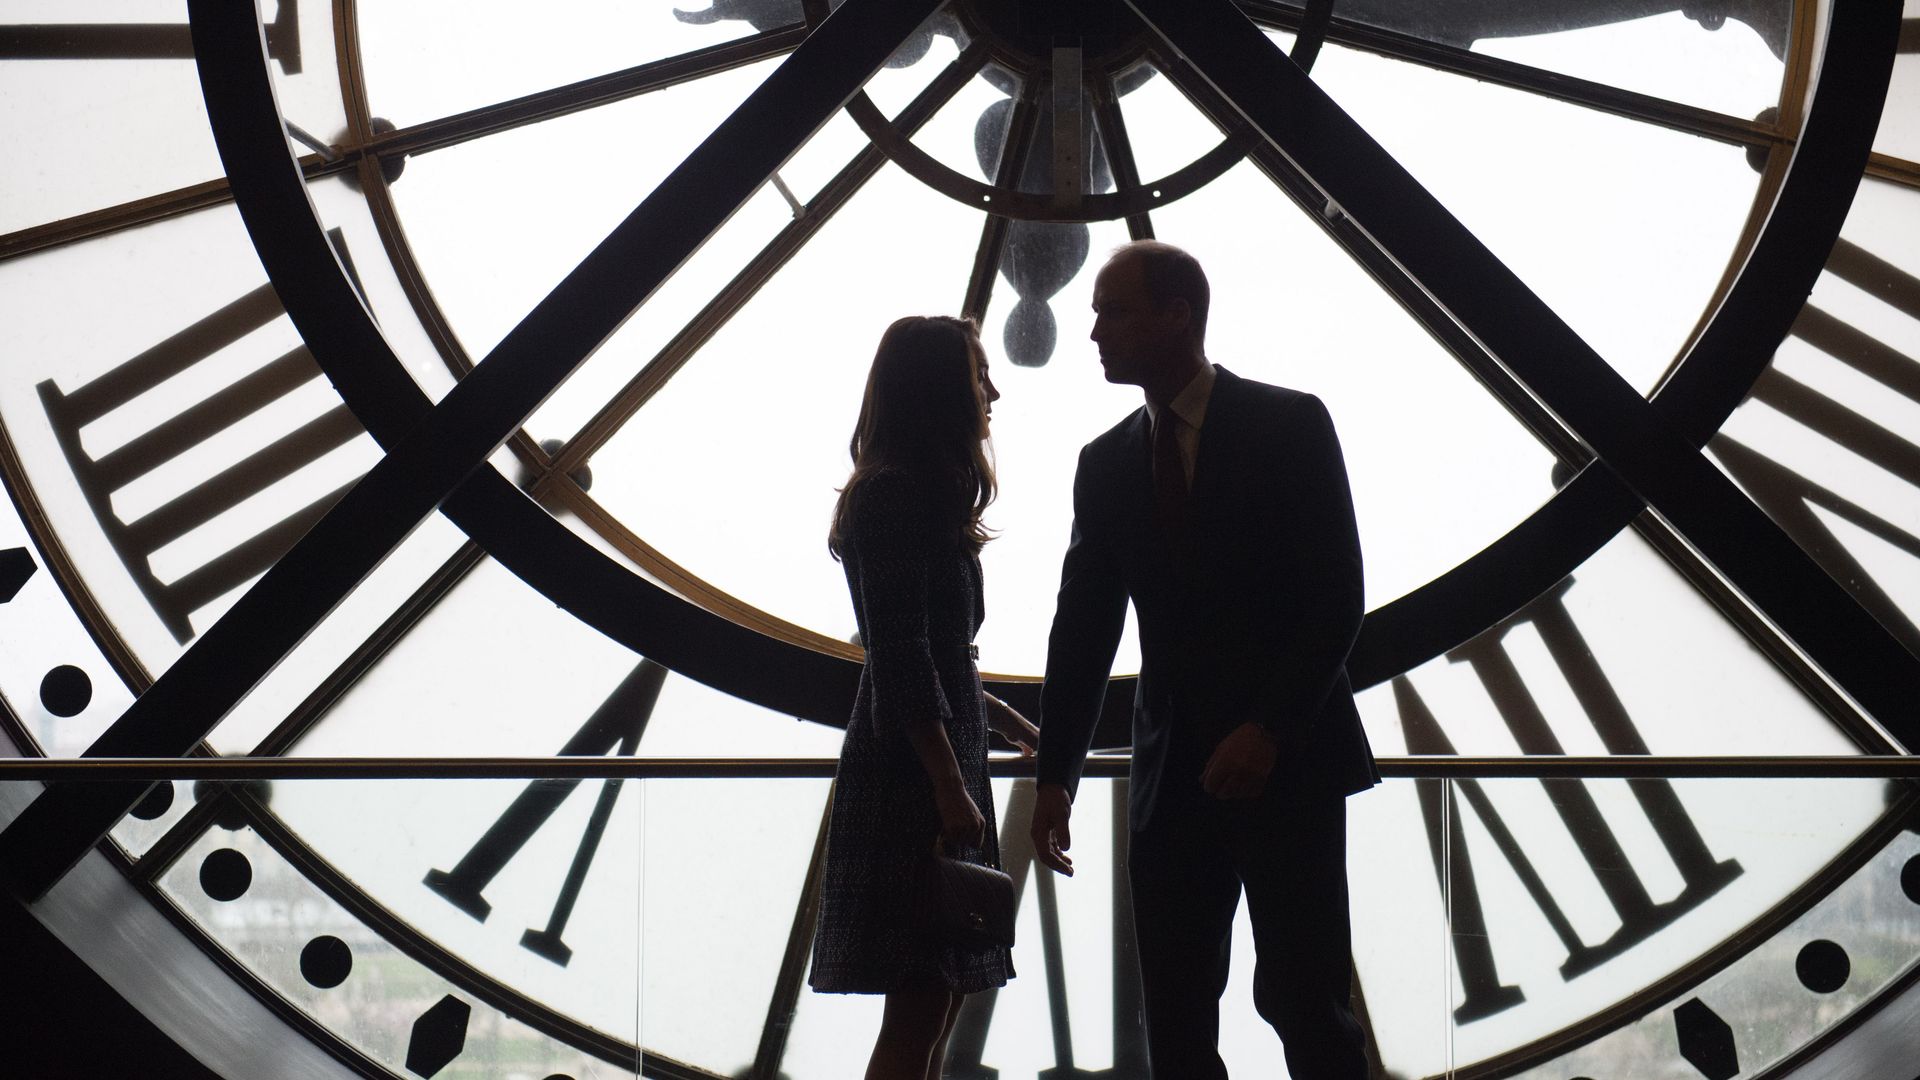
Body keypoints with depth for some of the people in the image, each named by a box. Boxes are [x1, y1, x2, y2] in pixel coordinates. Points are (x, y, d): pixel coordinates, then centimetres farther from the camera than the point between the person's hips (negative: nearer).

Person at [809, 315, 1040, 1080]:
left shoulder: (916, 498, 17)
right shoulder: (897, 498, -12)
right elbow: (900, 661, -19)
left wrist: (1007, 723, 26)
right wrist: (950, 787, -22)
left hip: (940, 774, 10)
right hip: (912, 781, -10)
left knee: (941, 1003, 10)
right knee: (920, 1008, -11)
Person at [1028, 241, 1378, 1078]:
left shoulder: (1288, 424, -3)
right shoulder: (1106, 464, 11)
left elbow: (1337, 597, -9)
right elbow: (1083, 626, 11)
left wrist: (1269, 729, -19)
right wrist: (1056, 773, 4)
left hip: (1286, 762, -4)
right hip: (1171, 774, 5)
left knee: (1302, 1001, -6)